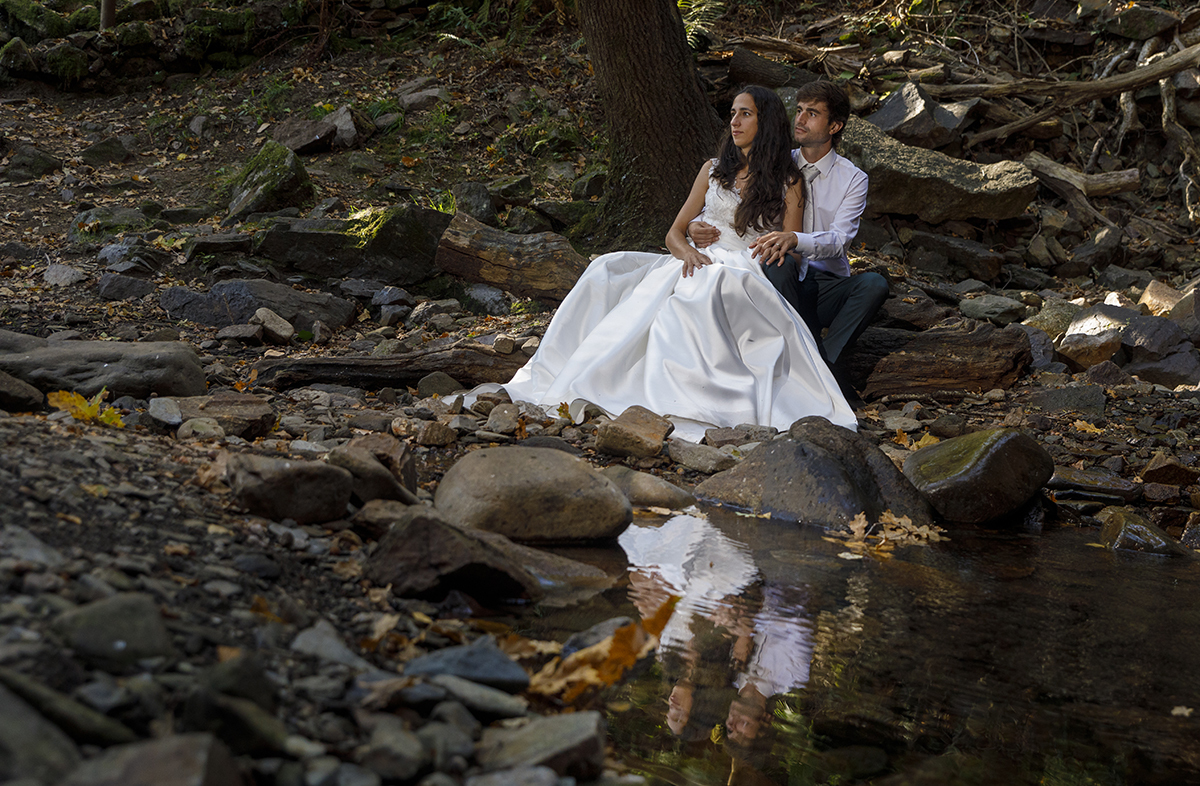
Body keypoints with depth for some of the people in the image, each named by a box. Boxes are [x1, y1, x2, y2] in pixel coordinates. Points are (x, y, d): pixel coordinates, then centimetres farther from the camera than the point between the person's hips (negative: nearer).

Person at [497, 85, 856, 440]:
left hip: (749, 275, -5)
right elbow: (675, 233, 15)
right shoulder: (713, 170, 20)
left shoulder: (788, 183, 8)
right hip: (700, 263, 5)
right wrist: (687, 252, -8)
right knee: (609, 271, -19)